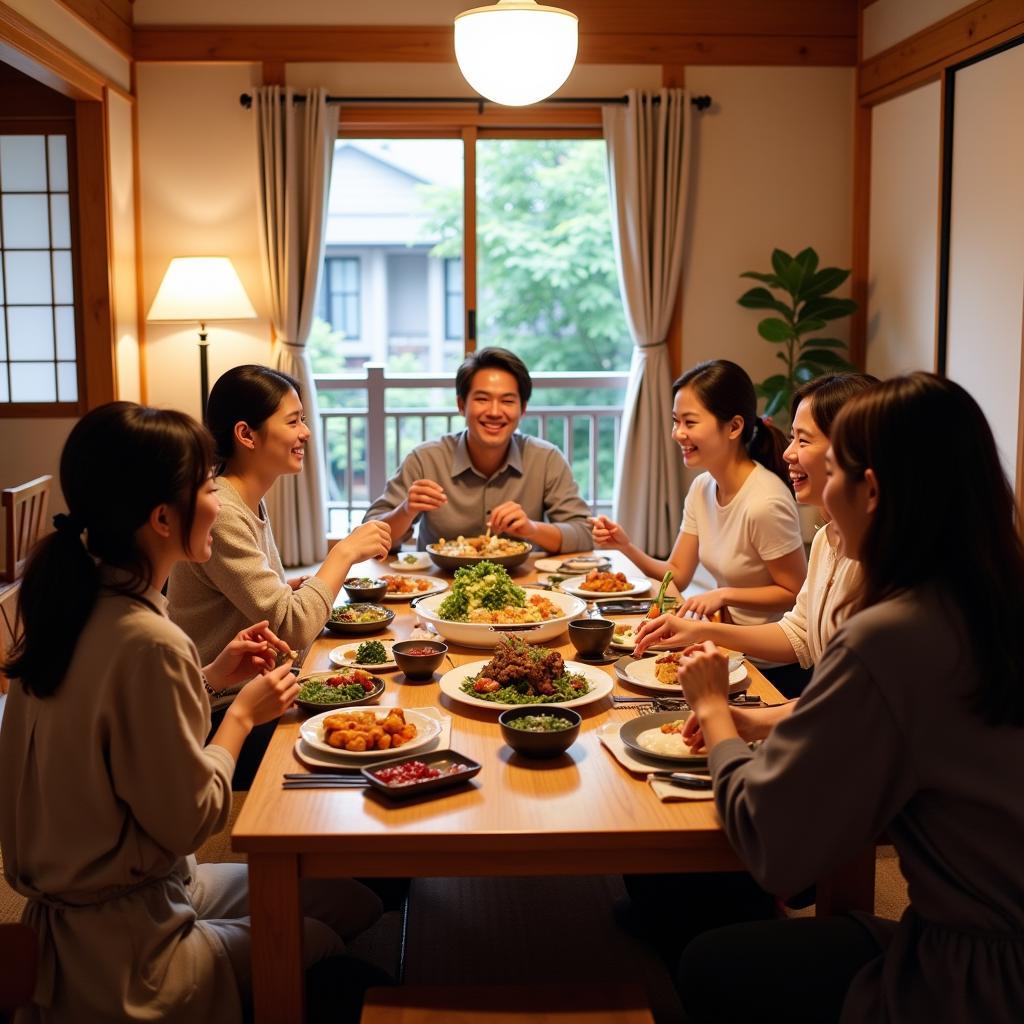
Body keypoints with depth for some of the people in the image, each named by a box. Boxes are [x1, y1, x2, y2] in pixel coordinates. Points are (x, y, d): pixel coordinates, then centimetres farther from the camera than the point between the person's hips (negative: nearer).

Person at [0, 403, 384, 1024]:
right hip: (122, 950, -9)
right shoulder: (147, 642, -29)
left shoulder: (80, 605, -1)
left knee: (357, 898, 14)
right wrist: (244, 713, -7)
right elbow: (191, 818, -21)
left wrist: (214, 675, 4)